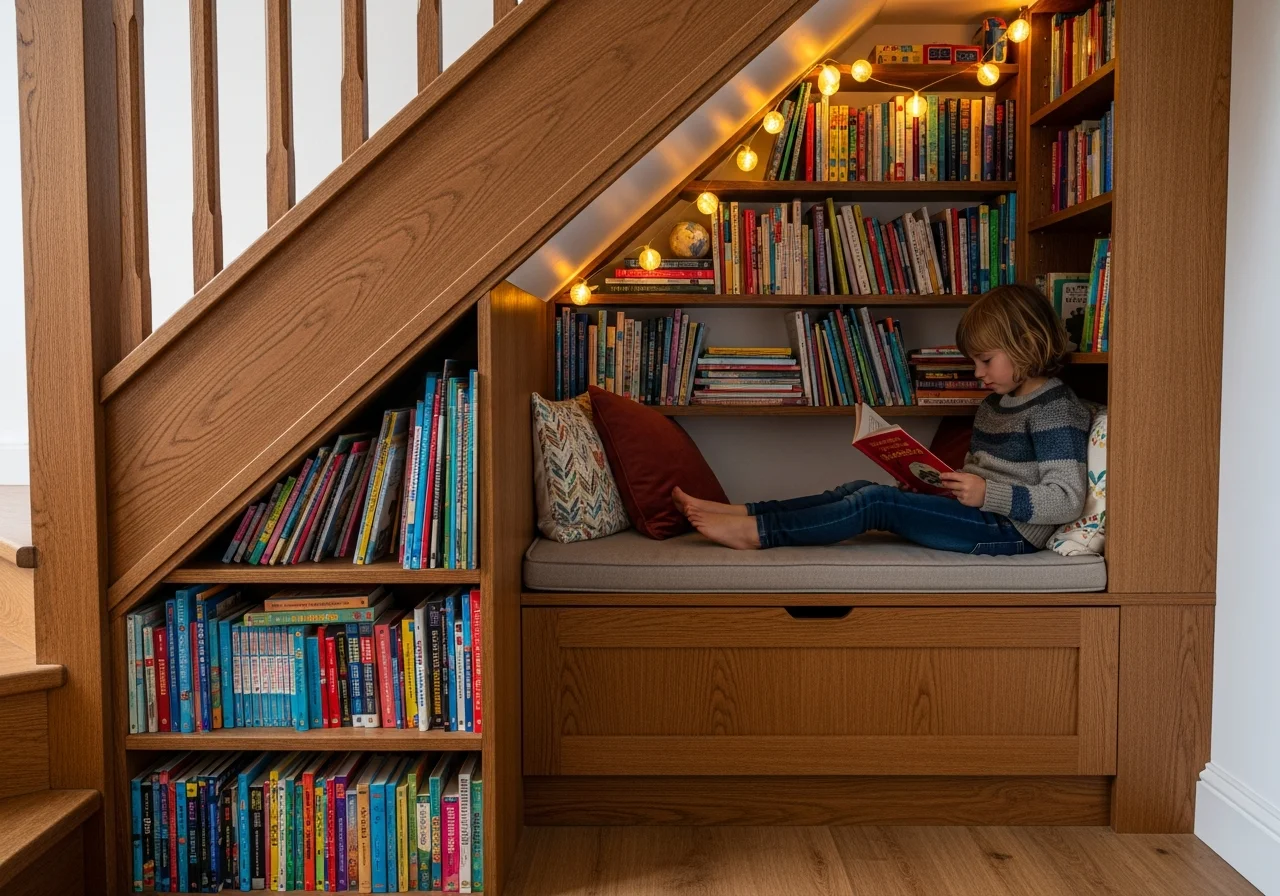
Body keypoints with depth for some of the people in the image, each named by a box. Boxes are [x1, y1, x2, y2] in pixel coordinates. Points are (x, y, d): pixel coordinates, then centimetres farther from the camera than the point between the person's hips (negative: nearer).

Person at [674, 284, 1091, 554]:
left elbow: (1067, 500, -19)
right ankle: (742, 513, -12)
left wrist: (987, 494, -26)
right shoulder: (993, 406, 19)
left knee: (877, 501, -20)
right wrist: (940, 483, 5)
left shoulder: (1057, 409, -11)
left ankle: (755, 532, -21)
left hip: (1010, 529, -9)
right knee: (863, 489, -5)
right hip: (981, 515, 9)